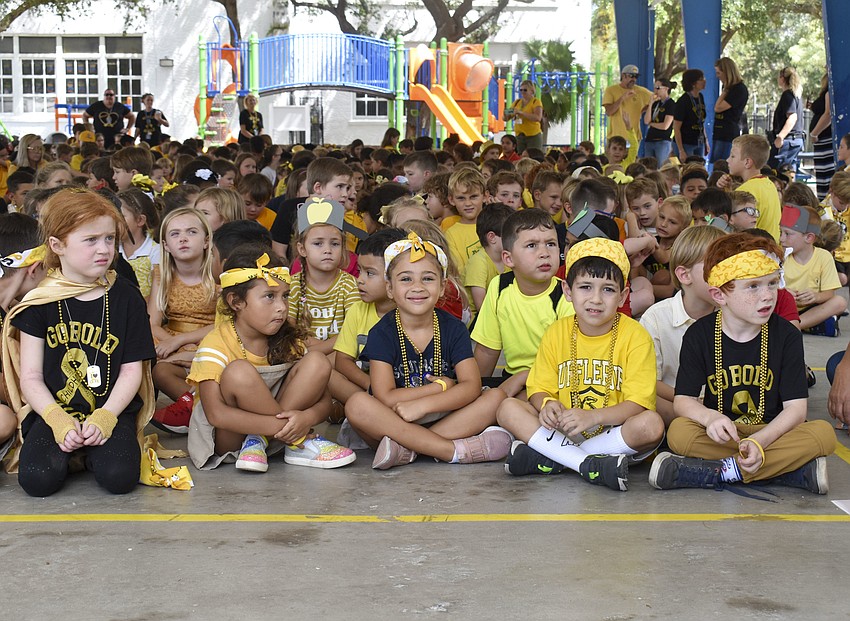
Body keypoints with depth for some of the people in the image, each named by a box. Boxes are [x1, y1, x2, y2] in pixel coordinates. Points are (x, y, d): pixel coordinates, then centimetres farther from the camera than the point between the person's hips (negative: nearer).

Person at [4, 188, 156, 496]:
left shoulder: (127, 298, 2)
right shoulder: (41, 301, 1)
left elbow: (132, 370, 1)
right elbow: (30, 376, 0)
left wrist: (104, 418, -15)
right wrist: (58, 421, -18)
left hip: (112, 411, 0)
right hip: (53, 411, 0)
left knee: (119, 477, -26)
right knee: (38, 479, -25)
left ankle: (93, 448, 8)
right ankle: (65, 447, 8)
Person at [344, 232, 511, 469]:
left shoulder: (453, 329, 1)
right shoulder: (382, 333, -6)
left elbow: (472, 386, -12)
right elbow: (386, 398, -16)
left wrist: (421, 404, -24)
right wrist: (441, 386, -13)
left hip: (444, 420, 2)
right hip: (395, 420, -2)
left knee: (496, 396, -19)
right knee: (357, 404, -32)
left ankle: (406, 449, -28)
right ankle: (458, 451, -33)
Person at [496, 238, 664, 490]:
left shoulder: (635, 336, -7)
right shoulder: (556, 333, 4)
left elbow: (638, 403, -13)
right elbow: (539, 389, 5)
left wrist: (593, 417, -31)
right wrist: (547, 404, -20)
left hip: (614, 434, -3)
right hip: (563, 430, 3)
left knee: (652, 425, -34)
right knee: (508, 409, -17)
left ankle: (547, 458, -26)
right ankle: (590, 465, -28)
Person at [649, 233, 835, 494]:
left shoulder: (787, 335, -4)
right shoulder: (699, 335, -3)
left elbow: (795, 407, -9)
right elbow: (683, 399, -6)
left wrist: (759, 441, -27)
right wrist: (710, 417, -30)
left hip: (771, 433, 1)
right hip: (721, 434, 0)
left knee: (824, 433, -27)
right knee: (678, 432, -31)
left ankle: (720, 471, -28)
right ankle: (791, 468, -27)